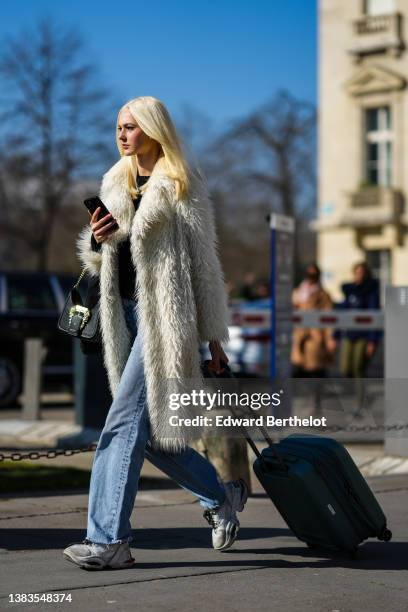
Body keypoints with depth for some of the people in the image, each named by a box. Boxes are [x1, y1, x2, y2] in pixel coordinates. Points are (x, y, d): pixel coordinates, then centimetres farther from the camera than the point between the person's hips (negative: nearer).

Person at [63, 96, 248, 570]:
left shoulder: (180, 186, -4)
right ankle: (221, 497, 27)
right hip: (125, 313, 8)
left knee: (125, 423, -13)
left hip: (164, 316, -8)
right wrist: (96, 240, -3)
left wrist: (213, 335, -5)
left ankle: (109, 540, -10)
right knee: (148, 430, 9)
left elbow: (204, 263, -4)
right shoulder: (115, 184, 17)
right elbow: (99, 262, 21)